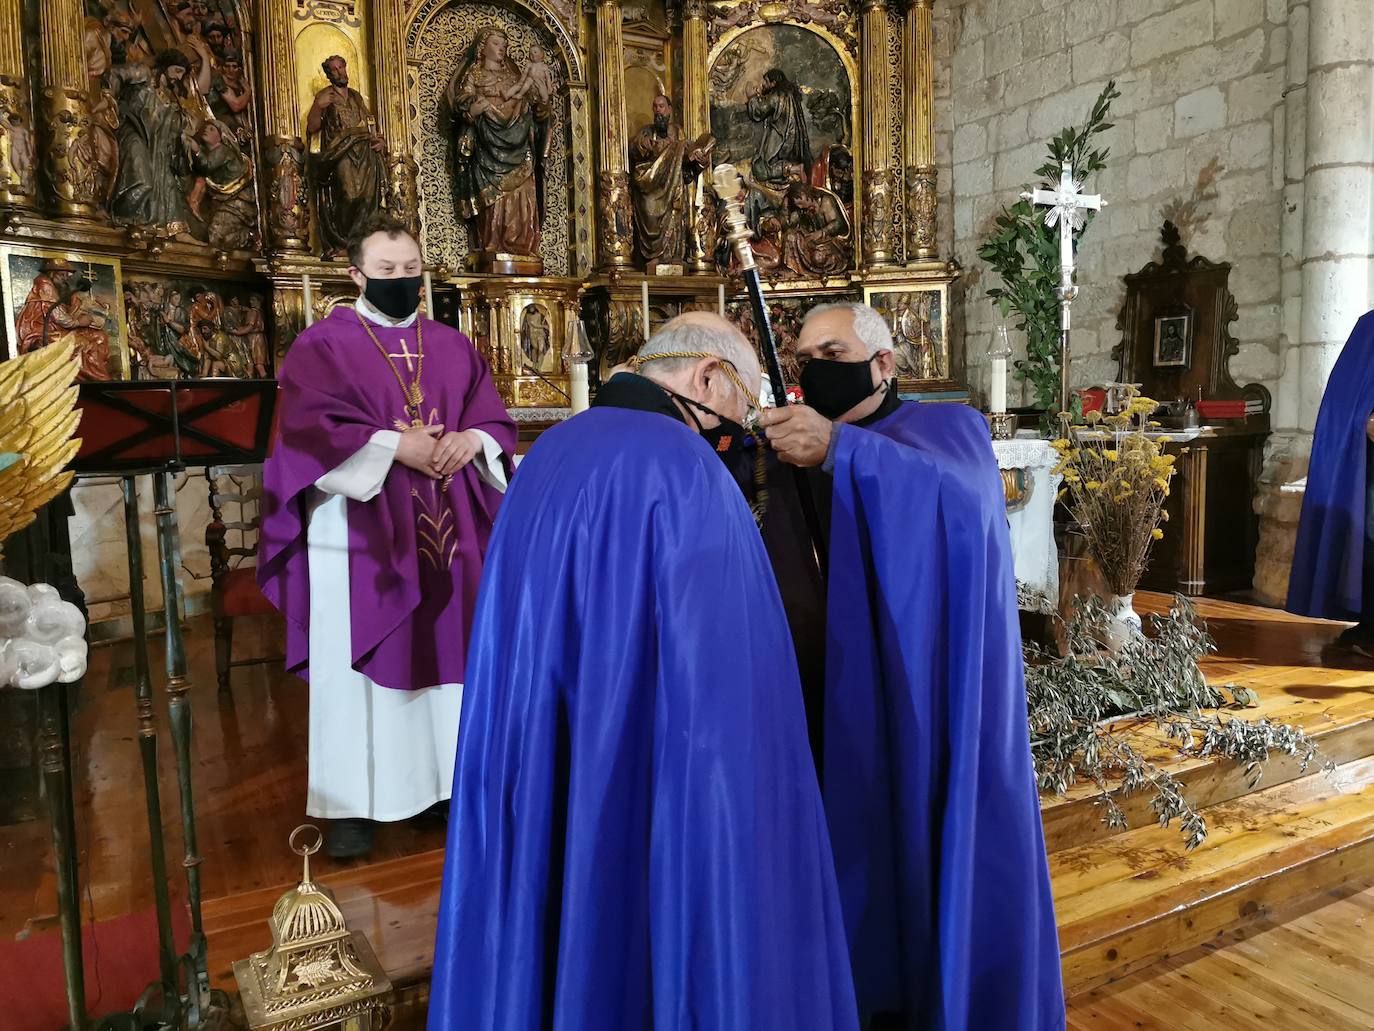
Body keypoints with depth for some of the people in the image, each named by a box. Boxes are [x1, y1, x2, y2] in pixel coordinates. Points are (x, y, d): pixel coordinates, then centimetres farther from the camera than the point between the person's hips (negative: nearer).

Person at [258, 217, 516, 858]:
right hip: (359, 534, -3)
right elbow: (309, 427, -12)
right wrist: (394, 446, -19)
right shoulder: (321, 346, 1)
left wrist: (470, 439, -14)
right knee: (358, 664, 1)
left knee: (444, 651, 8)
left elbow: (496, 418, 9)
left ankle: (445, 777, 20)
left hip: (446, 534, 4)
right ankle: (354, 803, 10)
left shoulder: (453, 347, 14)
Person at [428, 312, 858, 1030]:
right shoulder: (684, 467, -17)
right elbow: (722, 681, -20)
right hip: (652, 798, -8)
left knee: (550, 947, 20)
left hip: (542, 780, 8)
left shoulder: (549, 453, 8)